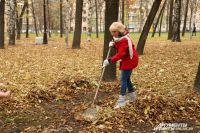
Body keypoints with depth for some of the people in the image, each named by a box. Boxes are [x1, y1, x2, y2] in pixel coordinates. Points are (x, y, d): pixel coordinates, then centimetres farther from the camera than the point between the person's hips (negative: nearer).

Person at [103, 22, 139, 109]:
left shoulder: (124, 39, -25)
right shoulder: (119, 38, 6)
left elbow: (120, 54, -33)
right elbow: (119, 48, 12)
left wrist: (109, 60, -40)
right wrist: (113, 44, -8)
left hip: (129, 60, -10)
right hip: (127, 60, 10)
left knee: (123, 79, -10)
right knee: (127, 79, 16)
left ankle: (121, 101, -6)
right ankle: (132, 97, 30)